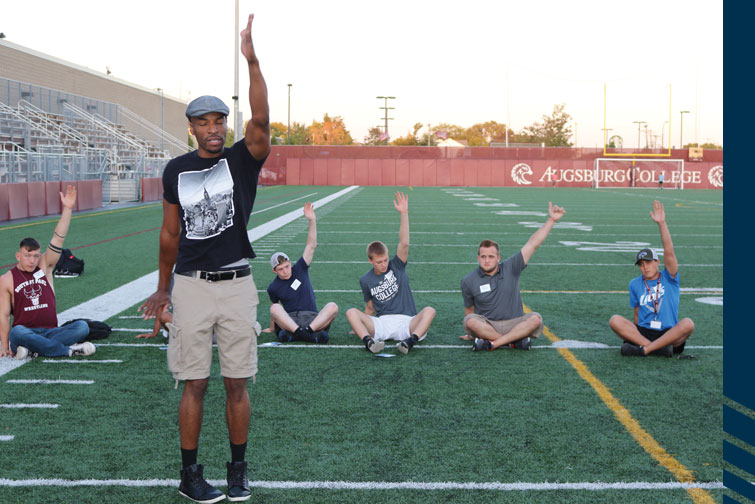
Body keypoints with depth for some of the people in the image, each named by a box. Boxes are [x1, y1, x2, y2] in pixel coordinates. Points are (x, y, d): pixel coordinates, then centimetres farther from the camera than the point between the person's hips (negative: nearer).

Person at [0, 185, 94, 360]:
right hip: (26, 332, -3)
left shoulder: (45, 266, 9)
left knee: (82, 327, -23)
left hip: (50, 331, 3)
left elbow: (57, 240, -1)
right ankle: (69, 350, -33)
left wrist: (67, 209, -12)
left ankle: (34, 349, -28)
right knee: (17, 332, -39)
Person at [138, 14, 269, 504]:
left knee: (238, 384, 6)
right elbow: (171, 232, 13)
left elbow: (261, 121, -22)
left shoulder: (243, 159, -1)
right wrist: (163, 288, 18)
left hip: (237, 284, -1)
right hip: (192, 285, 1)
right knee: (195, 384, 4)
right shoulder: (177, 169, 4)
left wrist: (252, 61, -33)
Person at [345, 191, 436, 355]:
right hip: (381, 323, 1)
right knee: (351, 312, -21)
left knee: (429, 310, -29)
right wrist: (360, 327, 8)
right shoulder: (366, 280, 10)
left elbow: (404, 243, -8)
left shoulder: (396, 266, 6)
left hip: (406, 322, -1)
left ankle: (411, 340, -49)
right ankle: (369, 341, -45)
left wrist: (404, 213, -18)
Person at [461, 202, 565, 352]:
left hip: (514, 325, 1)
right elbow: (469, 310, 11)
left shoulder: (511, 269, 0)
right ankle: (515, 341, -29)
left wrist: (551, 220, -11)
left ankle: (493, 343, -31)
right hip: (486, 326, -1)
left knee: (535, 318, -29)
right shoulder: (468, 281, 1)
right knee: (470, 321, -33)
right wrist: (472, 332, 11)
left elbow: (533, 244, -5)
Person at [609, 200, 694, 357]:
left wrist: (661, 223, -20)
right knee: (615, 321, -23)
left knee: (687, 324, -32)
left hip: (669, 333, -2)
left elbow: (669, 252, -10)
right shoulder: (635, 284, 12)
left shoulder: (669, 278, 4)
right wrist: (635, 332, 2)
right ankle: (660, 348, -32)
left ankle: (644, 349, -31)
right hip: (642, 332, 2)